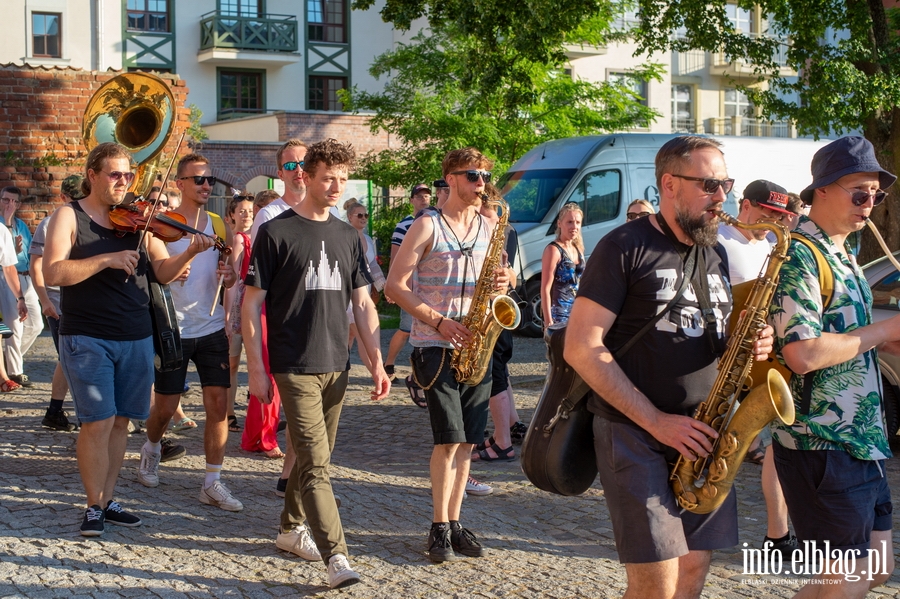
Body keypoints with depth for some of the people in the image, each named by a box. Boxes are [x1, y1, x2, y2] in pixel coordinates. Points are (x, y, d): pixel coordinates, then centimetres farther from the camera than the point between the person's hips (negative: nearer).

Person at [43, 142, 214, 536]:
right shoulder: (69, 216, -3)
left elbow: (164, 273, 1)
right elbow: (53, 273, -17)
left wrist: (188, 254, -19)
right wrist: (107, 259, -24)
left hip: (136, 339, 5)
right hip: (87, 338, -4)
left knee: (120, 421, 10)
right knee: (98, 422, -8)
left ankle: (108, 499, 21)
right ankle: (94, 507, 5)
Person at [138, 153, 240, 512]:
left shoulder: (218, 225, 8)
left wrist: (228, 276, -8)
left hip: (211, 328, 3)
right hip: (173, 329, -3)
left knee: (218, 404, -4)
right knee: (165, 407, 6)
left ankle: (212, 483, 3)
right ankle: (151, 449, 39)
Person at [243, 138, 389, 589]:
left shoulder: (347, 236, 11)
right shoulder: (276, 232, -5)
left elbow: (362, 304, 14)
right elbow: (251, 303, -5)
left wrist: (376, 362, 6)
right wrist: (256, 368, -9)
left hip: (336, 365, 6)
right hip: (295, 367, -6)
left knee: (314, 456, 14)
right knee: (315, 462, -11)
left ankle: (291, 529, 31)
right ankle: (336, 557, -14)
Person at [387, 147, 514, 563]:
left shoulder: (489, 227, 12)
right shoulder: (428, 226, -4)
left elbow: (494, 275, 21)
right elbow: (395, 285, -8)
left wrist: (505, 280, -5)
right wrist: (439, 322, -17)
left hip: (475, 345, 5)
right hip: (436, 346, -5)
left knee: (467, 441, 6)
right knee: (449, 438, -10)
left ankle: (454, 523, 15)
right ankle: (439, 528, 0)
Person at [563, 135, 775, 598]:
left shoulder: (715, 255, 14)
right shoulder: (625, 247, -8)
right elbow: (581, 347, -14)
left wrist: (747, 346, -1)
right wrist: (657, 421, -17)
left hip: (699, 436, 7)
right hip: (635, 434, -7)